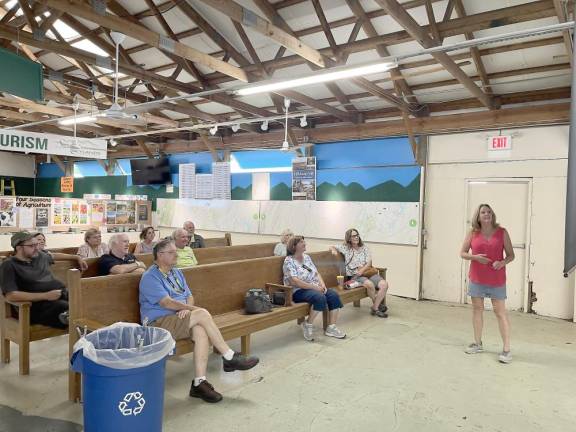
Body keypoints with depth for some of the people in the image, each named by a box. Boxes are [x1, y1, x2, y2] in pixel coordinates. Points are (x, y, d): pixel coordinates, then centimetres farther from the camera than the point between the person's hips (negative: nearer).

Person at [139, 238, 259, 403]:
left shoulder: (177, 272, 18)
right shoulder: (150, 277, -7)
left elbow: (189, 296, 16)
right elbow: (167, 303, -16)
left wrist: (186, 309, -8)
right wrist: (195, 309, -14)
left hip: (179, 319, 7)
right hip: (159, 323, -6)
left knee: (201, 331, -29)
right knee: (202, 315, -27)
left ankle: (199, 383, -29)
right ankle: (229, 358, -17)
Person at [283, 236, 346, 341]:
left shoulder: (307, 257, 15)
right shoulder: (289, 261, -9)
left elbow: (316, 273, 14)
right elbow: (294, 281, -19)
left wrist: (322, 284, -6)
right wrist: (314, 287, -21)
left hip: (315, 288, 7)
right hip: (299, 291, -7)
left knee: (334, 295, -17)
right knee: (320, 298, -33)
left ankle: (331, 327, -10)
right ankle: (307, 324, -12)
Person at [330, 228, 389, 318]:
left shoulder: (364, 248, 12)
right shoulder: (346, 248, 10)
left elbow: (369, 263, 2)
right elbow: (331, 247, 19)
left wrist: (362, 270, -17)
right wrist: (334, 250, -5)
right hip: (354, 276, -3)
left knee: (384, 284, -23)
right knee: (370, 284, -34)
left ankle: (375, 308, -15)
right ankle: (379, 304, -7)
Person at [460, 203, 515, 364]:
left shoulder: (502, 232, -2)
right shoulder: (473, 233, 1)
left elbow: (511, 255, 1)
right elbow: (462, 253, 5)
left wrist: (502, 262, -19)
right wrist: (475, 257, -14)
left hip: (496, 280, -2)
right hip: (476, 279, 2)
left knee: (500, 312, -1)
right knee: (477, 308, 11)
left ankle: (506, 349, 4)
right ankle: (478, 343, 25)